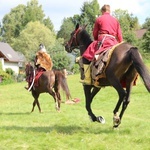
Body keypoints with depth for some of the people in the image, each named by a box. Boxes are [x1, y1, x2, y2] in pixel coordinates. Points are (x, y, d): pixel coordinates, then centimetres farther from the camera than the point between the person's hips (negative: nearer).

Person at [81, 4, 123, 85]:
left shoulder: (99, 19, 6)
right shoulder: (115, 20, 17)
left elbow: (95, 34, 11)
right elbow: (119, 35, 13)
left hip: (102, 40, -4)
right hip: (114, 42, 4)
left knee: (86, 56, 1)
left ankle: (88, 79, -10)